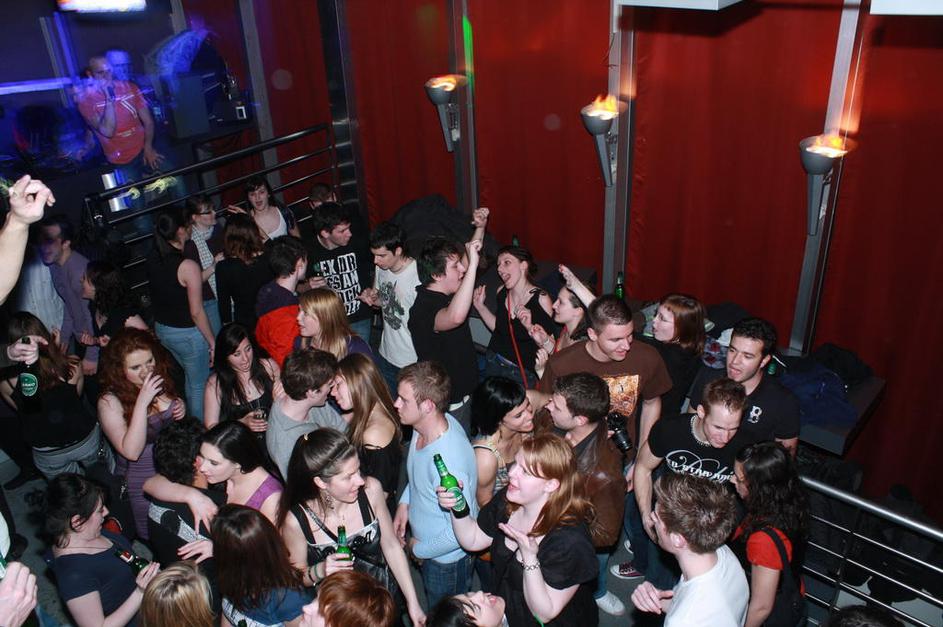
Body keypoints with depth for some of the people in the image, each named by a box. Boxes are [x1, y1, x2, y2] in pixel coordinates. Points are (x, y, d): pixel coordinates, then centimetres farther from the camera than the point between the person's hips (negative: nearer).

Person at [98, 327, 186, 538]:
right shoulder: (110, 402, -20)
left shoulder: (161, 381, -6)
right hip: (144, 486, -4)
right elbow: (131, 452, -27)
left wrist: (181, 409, -10)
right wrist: (142, 402, -33)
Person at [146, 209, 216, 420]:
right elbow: (196, 312, -21)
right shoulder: (188, 266, -25)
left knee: (190, 378, 26)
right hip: (187, 333, -8)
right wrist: (213, 342, -12)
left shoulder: (153, 259, -3)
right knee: (200, 386, 10)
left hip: (162, 329, 8)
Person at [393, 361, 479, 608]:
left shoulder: (448, 461, -41)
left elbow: (461, 532, -31)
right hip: (422, 542, 7)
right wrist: (404, 503, -2)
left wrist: (419, 550, -16)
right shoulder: (428, 423, -14)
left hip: (446, 559, -7)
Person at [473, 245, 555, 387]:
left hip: (523, 372, -5)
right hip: (493, 363, 5)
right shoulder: (501, 292, -4)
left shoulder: (541, 299, -21)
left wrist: (530, 326, -34)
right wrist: (480, 306, 1)